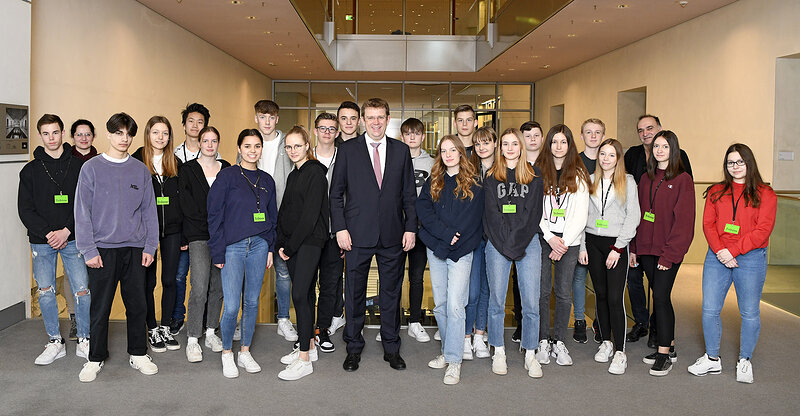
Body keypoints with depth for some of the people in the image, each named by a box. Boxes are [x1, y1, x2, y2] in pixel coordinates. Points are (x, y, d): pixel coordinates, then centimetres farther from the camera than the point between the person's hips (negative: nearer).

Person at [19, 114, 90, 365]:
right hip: (41, 241, 2)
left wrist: (66, 231, -12)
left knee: (81, 290, -3)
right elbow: (25, 209, 2)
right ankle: (55, 342, 17)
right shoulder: (30, 170, 6)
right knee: (45, 292, 4)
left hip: (72, 239, -1)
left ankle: (84, 342, 10)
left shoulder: (78, 166, 3)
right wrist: (47, 233, -11)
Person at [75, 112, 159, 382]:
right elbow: (82, 212, -3)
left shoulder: (141, 170, 8)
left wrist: (150, 246, 2)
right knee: (100, 307, 4)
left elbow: (149, 211, 8)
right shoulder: (91, 168, 0)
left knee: (137, 305, 8)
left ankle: (138, 354, 21)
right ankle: (96, 359, 18)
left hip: (135, 248, 2)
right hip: (102, 248, -2)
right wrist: (88, 249, -9)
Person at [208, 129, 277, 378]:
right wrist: (218, 252, -8)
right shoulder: (227, 176, -3)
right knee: (231, 306, -7)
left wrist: (270, 248, 9)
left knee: (252, 302, 9)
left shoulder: (266, 180, 11)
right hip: (232, 247, -4)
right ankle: (227, 353, 14)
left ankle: (245, 352, 23)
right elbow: (214, 215, -4)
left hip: (259, 245, 4)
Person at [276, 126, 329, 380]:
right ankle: (308, 347, 22)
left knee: (300, 295, -12)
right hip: (292, 244, 8)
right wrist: (281, 244, 5)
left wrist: (291, 246, -14)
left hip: (309, 241, -8)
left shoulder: (315, 172, -9)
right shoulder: (293, 175, 17)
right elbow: (284, 211, 17)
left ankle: (304, 359, -8)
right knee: (305, 294, 13)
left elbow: (310, 213, -16)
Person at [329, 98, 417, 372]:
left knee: (391, 293, 10)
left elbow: (409, 194, 9)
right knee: (354, 293, 7)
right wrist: (340, 228, -6)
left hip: (393, 236, 2)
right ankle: (353, 348, 22)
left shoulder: (401, 150, 8)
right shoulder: (347, 150, 3)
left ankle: (391, 348, 24)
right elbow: (336, 193, 2)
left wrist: (411, 228, 1)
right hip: (357, 235, -1)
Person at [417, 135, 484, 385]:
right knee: (439, 305, 8)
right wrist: (446, 233, -15)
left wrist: (448, 244, -12)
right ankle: (448, 351, 21)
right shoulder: (432, 183, 12)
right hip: (435, 250, 4)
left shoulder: (473, 184, 2)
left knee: (455, 305, -10)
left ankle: (454, 361, -5)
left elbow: (471, 218, -6)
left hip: (460, 252, -4)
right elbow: (423, 210, -1)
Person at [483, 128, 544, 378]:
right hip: (497, 243, 0)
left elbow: (533, 212, 1)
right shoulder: (491, 177, 9)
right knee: (497, 299, 3)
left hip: (528, 242, 0)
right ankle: (498, 352, 16)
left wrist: (517, 242, -8)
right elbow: (491, 213, 1)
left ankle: (530, 354, 11)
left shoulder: (534, 176, 9)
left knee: (531, 301, -1)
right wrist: (506, 244, -10)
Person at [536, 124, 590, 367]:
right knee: (542, 291, 0)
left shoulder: (578, 175, 6)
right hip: (542, 238, 0)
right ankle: (543, 341, 12)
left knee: (563, 293, 2)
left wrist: (564, 242, -8)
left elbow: (580, 214, 1)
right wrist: (550, 237, -9)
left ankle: (559, 342, 14)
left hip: (569, 241, 0)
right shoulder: (539, 172, 5)